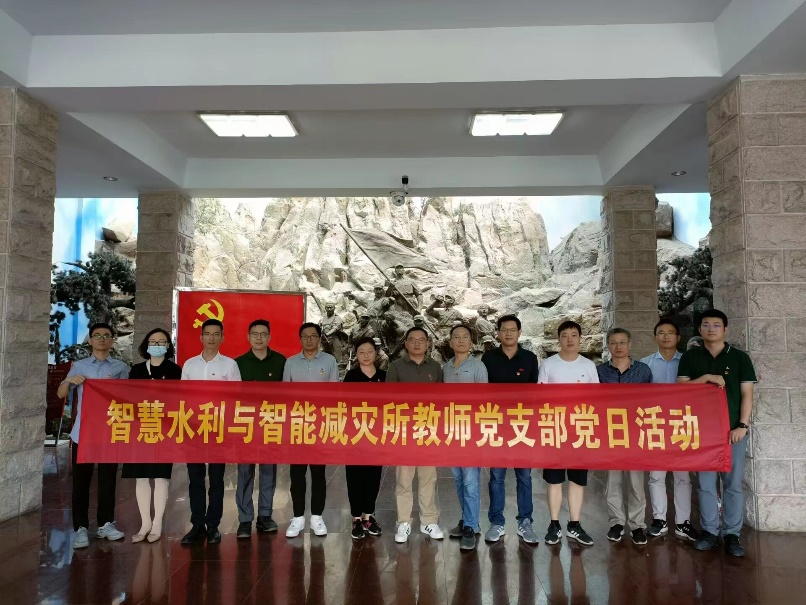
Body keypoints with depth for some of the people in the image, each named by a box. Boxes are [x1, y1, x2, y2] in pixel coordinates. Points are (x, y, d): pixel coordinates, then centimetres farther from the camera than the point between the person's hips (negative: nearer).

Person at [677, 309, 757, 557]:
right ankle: (709, 531, 14)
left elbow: (747, 394, 2)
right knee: (706, 483, 5)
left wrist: (743, 425, -6)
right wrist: (706, 377, -13)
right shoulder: (690, 357, 6)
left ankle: (732, 534, 12)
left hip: (733, 429, -1)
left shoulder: (740, 358, 4)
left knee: (733, 483, 3)